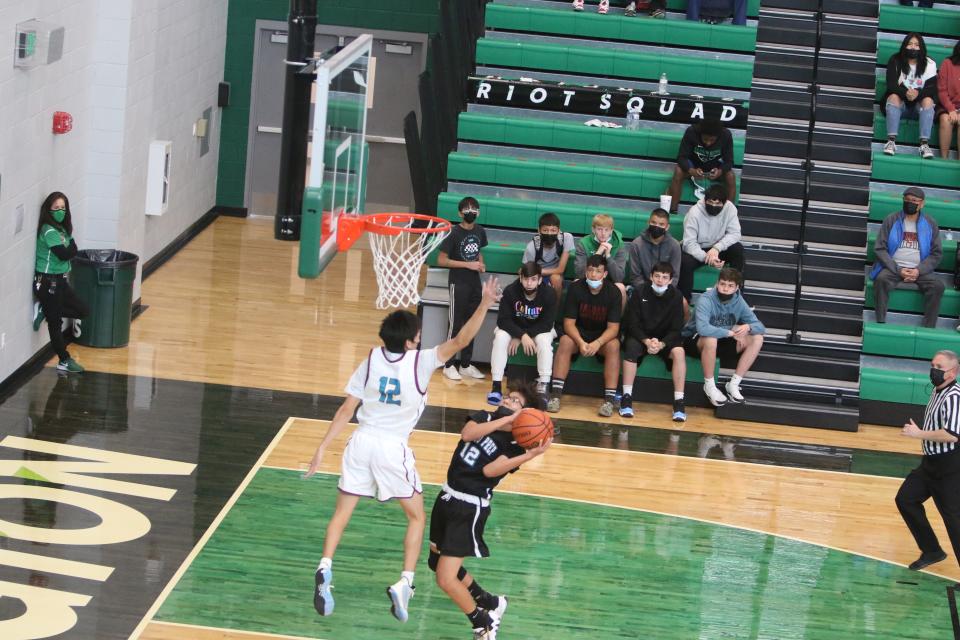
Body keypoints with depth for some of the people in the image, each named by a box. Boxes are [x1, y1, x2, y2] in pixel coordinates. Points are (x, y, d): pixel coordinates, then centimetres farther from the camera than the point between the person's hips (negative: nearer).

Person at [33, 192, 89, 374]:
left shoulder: (61, 229, 9)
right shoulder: (49, 231, -18)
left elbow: (72, 252, 5)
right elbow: (64, 254, -23)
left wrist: (69, 249, -15)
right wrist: (70, 245, -5)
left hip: (59, 280, 9)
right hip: (48, 282, -9)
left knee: (82, 310, 13)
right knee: (55, 322, 1)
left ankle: (44, 310, 15)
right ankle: (64, 361, 10)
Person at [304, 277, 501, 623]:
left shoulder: (371, 360, 1)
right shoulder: (420, 362, -10)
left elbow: (346, 409, 1)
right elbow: (459, 341, -17)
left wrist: (323, 447, 5)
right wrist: (484, 304, -18)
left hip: (362, 441, 3)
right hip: (393, 448, -3)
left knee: (342, 511, 12)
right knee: (417, 516, 13)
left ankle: (325, 569, -12)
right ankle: (404, 584, -2)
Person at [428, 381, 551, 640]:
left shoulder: (516, 446, -11)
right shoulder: (484, 418, 4)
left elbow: (490, 470, -27)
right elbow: (467, 434, -17)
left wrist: (531, 454, -37)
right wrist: (505, 419, -22)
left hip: (470, 508, -7)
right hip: (448, 497, 7)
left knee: (446, 579, -14)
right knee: (438, 563, 23)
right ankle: (489, 603, 41)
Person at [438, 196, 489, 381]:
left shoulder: (480, 232, 4)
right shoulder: (454, 233, -13)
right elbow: (441, 260, -13)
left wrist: (481, 263, -1)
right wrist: (468, 264, -17)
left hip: (475, 282, 6)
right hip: (458, 283, -6)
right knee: (456, 323, -1)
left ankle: (466, 364, 21)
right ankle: (449, 365, 6)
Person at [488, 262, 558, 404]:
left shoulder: (549, 294, -22)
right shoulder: (510, 291, -22)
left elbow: (546, 324, -21)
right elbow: (503, 320, -22)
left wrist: (519, 338, -27)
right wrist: (522, 335, -37)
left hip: (538, 330, 0)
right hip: (513, 329, 0)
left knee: (544, 340, -33)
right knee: (500, 337, -30)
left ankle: (543, 388, -31)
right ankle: (496, 387, -29)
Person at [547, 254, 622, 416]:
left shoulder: (614, 293, -14)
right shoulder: (575, 289, -12)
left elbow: (613, 327, -17)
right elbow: (569, 322, -13)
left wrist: (597, 343, -36)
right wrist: (581, 342, -32)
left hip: (603, 336, -1)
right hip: (578, 334, 1)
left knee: (613, 346, -32)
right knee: (565, 341, -30)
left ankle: (609, 399, -33)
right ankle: (555, 394, -33)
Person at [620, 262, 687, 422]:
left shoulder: (676, 296, -7)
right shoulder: (640, 293, -10)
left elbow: (676, 329, -8)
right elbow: (632, 324, -11)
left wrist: (661, 344, -27)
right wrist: (647, 341, -29)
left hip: (666, 338, 1)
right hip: (640, 336, -1)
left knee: (679, 352, -30)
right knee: (631, 347, -34)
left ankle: (679, 402, -28)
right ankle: (627, 398, -30)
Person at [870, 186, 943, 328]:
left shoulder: (930, 224, 6)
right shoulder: (891, 220, 3)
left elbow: (937, 253, 5)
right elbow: (880, 248, 0)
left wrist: (919, 271, -12)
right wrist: (898, 270, -13)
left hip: (920, 270, 1)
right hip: (894, 267, -1)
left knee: (937, 285, -27)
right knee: (881, 279, -33)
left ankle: (928, 328, -23)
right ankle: (880, 323, -28)